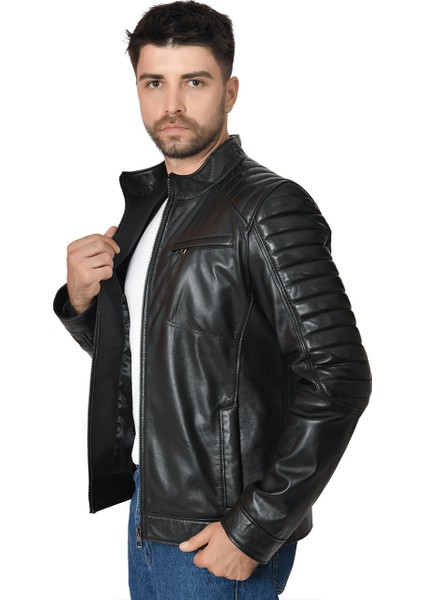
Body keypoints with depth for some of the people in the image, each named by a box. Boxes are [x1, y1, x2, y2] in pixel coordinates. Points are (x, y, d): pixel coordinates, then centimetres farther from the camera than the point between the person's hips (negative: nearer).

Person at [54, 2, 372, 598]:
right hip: (149, 501, 8)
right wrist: (80, 299, -4)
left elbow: (339, 377, -23)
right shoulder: (146, 202, 8)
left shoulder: (270, 208, -17)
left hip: (219, 532, -7)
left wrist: (254, 529, -21)